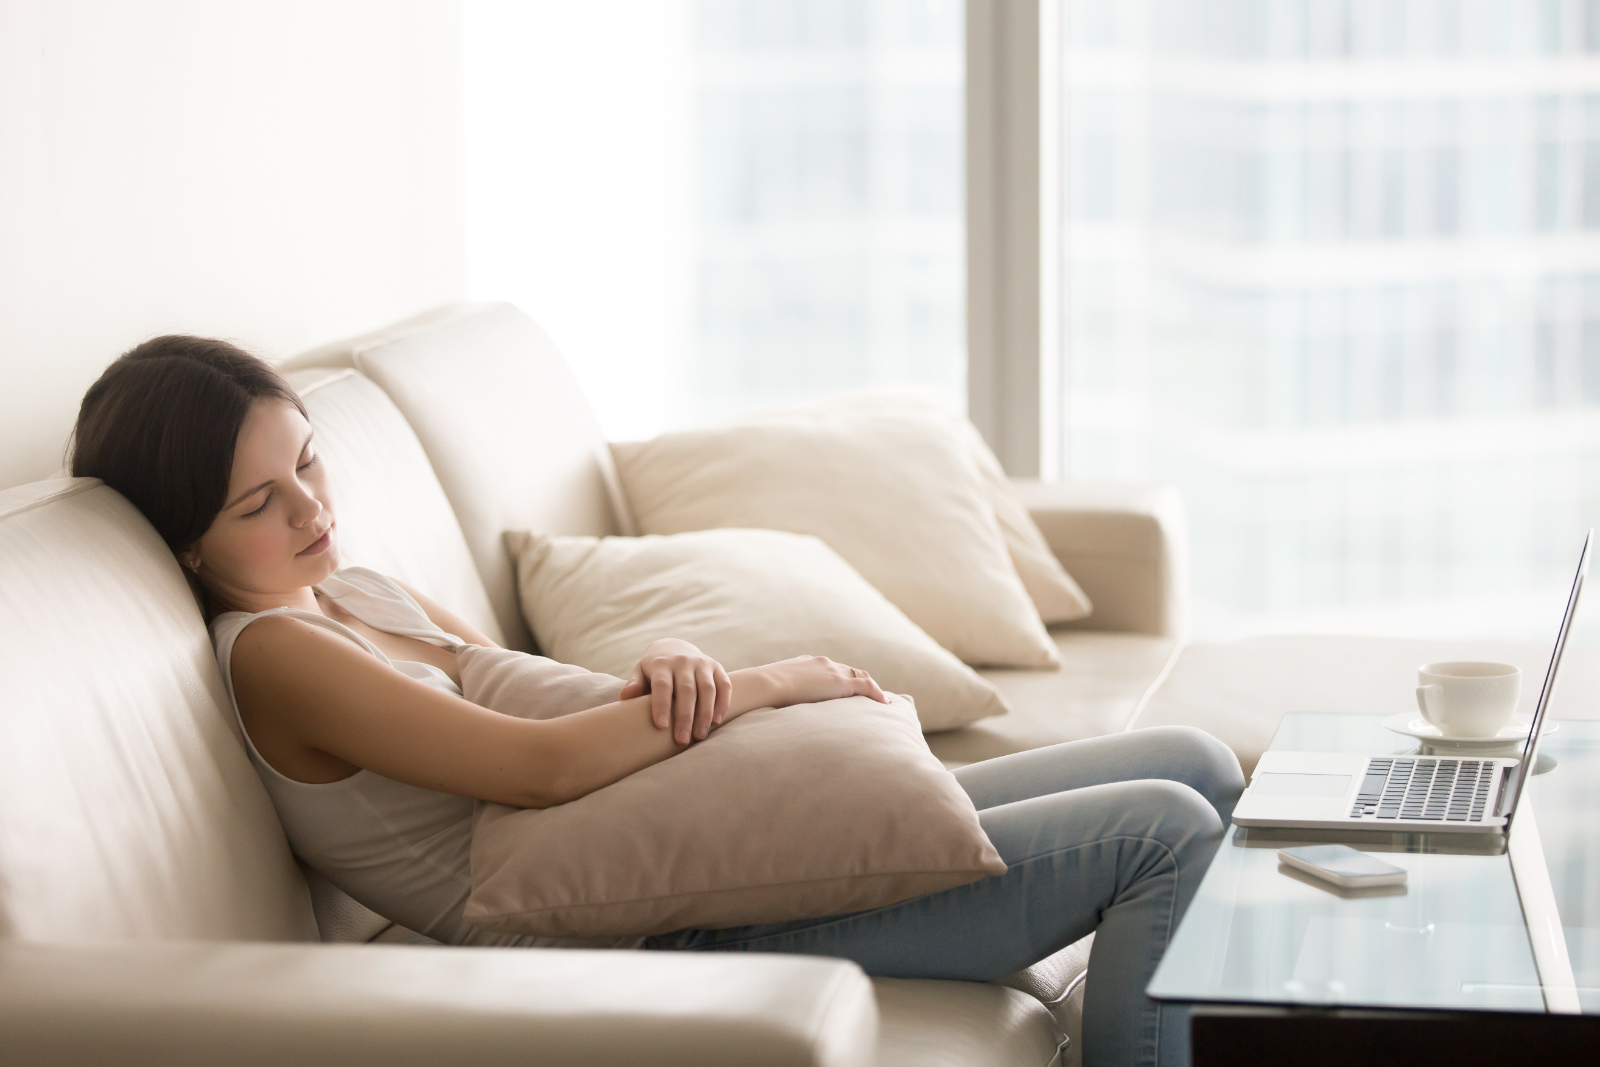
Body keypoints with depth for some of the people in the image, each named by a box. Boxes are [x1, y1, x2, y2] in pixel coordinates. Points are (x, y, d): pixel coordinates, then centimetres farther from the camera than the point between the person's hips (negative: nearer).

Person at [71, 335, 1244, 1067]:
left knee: (1191, 765, 8)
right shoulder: (271, 654, -14)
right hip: (675, 935, -10)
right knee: (1165, 829, -13)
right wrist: (764, 684, -13)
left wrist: (668, 664, -7)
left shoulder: (360, 592, 15)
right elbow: (543, 763, -23)